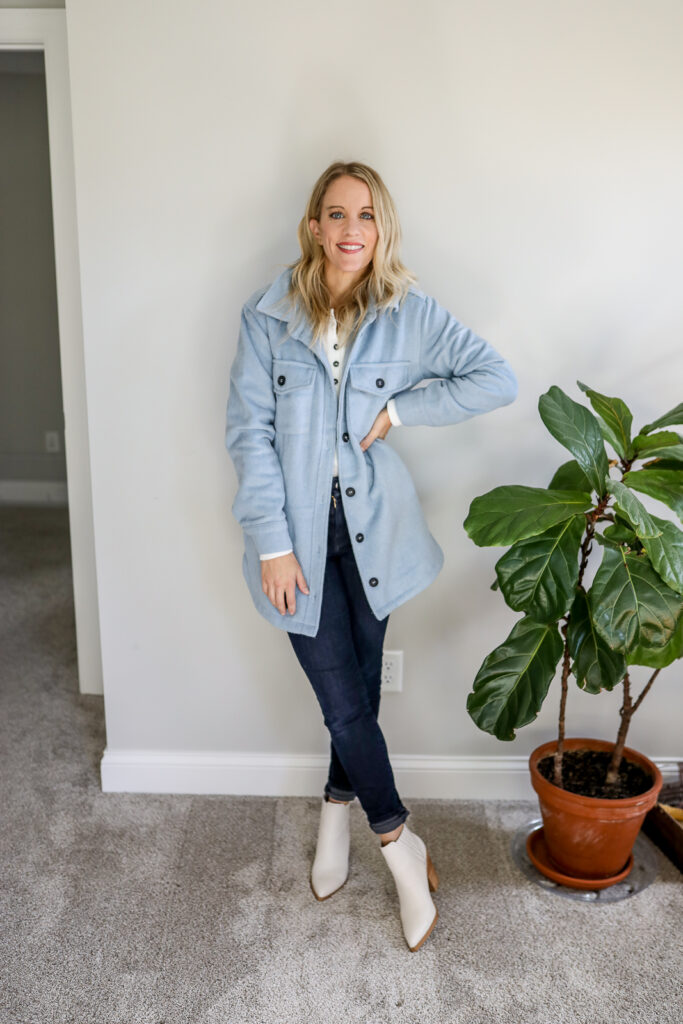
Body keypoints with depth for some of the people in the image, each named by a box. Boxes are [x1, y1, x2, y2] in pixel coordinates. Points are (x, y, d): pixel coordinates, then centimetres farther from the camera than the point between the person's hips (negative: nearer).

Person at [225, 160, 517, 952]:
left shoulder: (410, 313, -2)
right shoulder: (268, 315, -4)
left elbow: (498, 380, -3)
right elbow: (248, 432, -6)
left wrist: (400, 409, -10)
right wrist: (272, 543, -11)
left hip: (372, 531, 1)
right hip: (299, 536, -1)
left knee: (359, 690, 12)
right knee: (343, 700, 2)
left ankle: (337, 809, 39)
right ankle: (400, 845, 24)